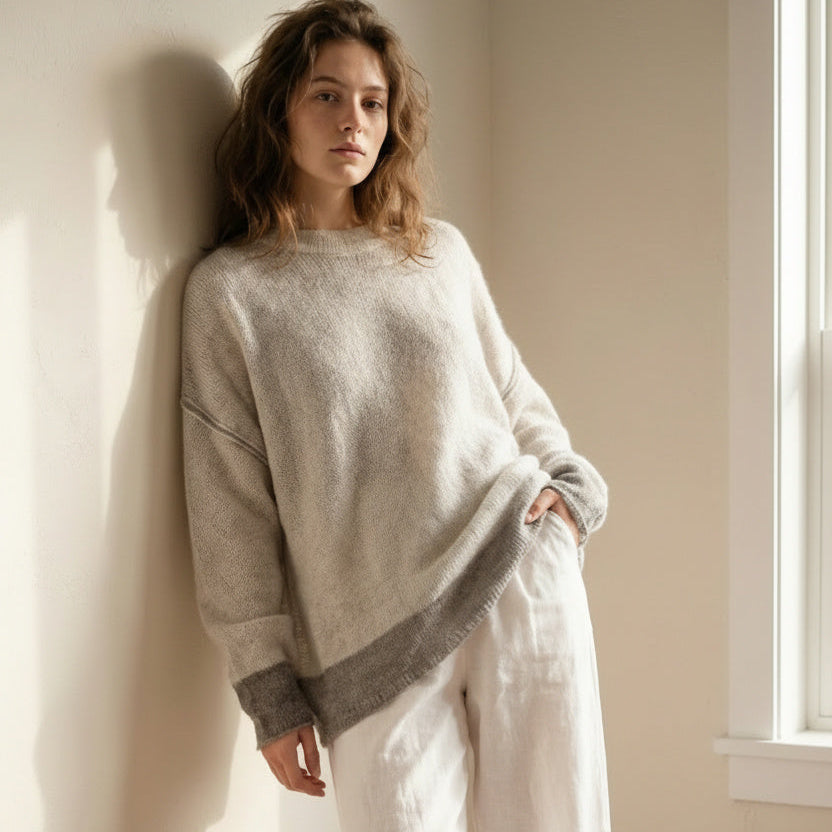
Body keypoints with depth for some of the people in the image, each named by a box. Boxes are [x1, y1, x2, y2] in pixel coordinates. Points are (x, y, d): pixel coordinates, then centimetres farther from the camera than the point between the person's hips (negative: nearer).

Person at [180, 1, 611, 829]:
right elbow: (230, 504, 1)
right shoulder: (228, 289, 2)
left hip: (522, 576, 3)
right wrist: (268, 683, -1)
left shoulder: (442, 251, 12)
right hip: (374, 644, -2)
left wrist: (570, 483, 2)